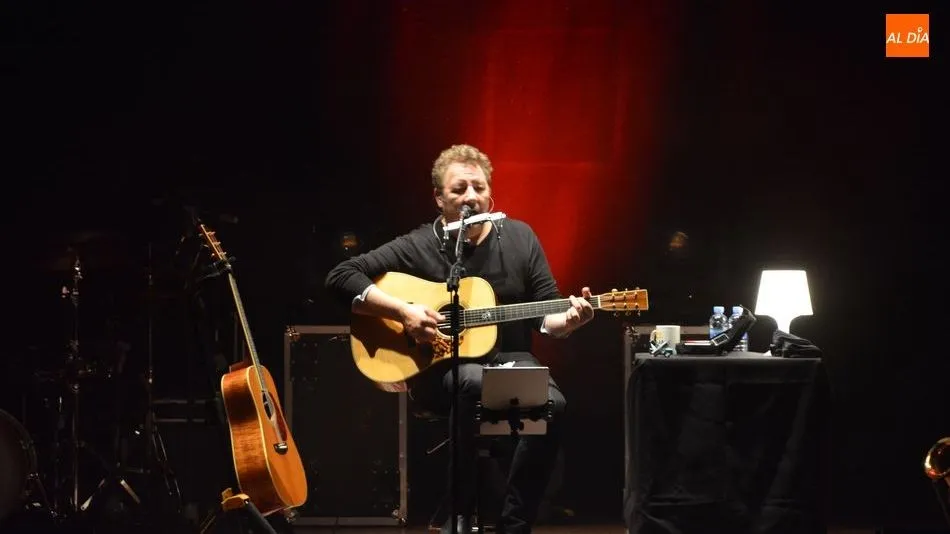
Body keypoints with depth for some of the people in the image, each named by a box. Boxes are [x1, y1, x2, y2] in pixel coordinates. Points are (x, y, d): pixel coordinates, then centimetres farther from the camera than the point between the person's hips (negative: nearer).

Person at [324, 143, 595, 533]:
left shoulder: (520, 237, 6)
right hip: (441, 367, -3)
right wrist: (403, 312, -19)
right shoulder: (418, 247, -3)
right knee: (474, 383, -39)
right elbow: (340, 277, -9)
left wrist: (569, 320, -16)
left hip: (509, 359, 3)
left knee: (551, 403, -30)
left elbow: (545, 315, 8)